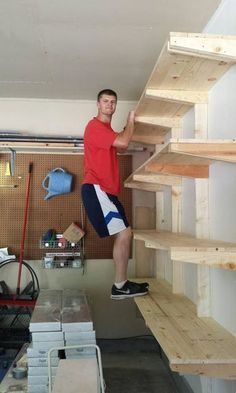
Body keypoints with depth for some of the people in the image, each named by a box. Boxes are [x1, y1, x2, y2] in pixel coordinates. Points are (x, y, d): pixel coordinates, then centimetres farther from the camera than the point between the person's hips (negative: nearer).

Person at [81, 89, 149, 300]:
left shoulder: (107, 129, 23)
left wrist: (129, 125, 18)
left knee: (124, 234, 9)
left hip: (106, 190, 10)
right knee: (124, 233, -13)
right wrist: (131, 122, -1)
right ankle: (120, 286, -3)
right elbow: (122, 142, -18)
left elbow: (121, 148, 28)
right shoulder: (95, 126, -8)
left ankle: (121, 283, 16)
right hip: (96, 188, -10)